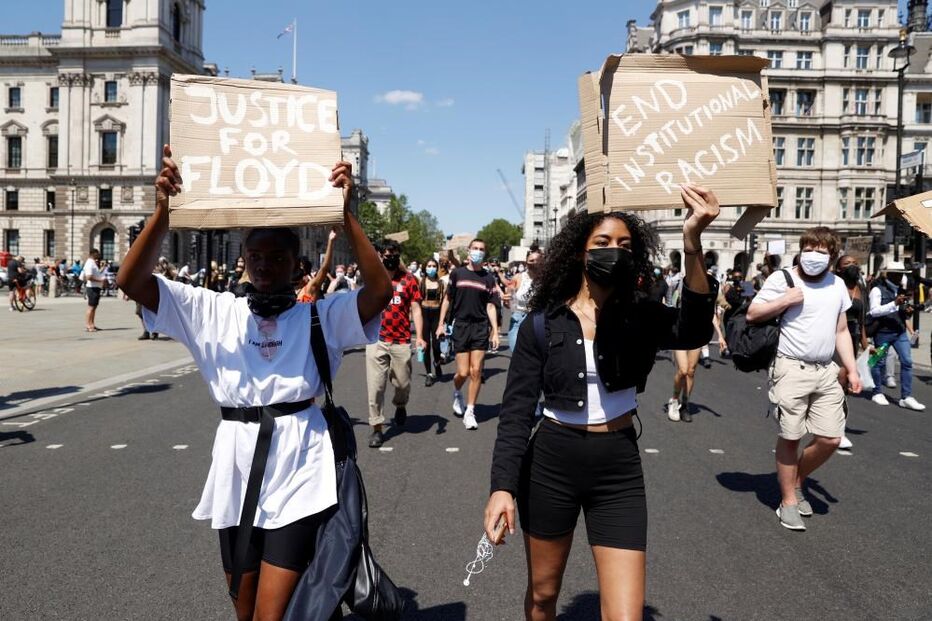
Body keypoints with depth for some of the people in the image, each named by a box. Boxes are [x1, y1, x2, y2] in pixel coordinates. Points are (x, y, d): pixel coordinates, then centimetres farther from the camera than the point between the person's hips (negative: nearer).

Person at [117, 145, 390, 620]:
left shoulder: (320, 315, -1)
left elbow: (380, 290, -17)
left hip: (298, 471, -3)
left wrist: (345, 214, -23)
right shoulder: (214, 311, 5)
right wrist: (163, 211, -17)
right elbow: (131, 282, -3)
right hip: (236, 466, 4)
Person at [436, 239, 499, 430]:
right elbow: (447, 299, 9)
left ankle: (470, 411, 9)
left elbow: (490, 306, 5)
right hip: (461, 326, -1)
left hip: (481, 328, 1)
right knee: (463, 372, -3)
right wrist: (441, 323, 5)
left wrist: (495, 332, -1)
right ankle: (457, 393, 31)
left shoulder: (488, 278, 5)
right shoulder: (457, 273, 3)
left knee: (476, 371, -2)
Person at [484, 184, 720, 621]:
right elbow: (516, 411, -6)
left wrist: (692, 246, -38)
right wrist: (502, 486, -15)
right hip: (551, 464, 0)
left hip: (618, 469, 0)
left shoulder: (638, 317, -3)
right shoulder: (542, 323, -6)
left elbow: (691, 332, -26)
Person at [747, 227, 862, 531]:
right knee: (790, 437, 1)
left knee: (830, 439, 3)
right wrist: (785, 300, -14)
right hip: (792, 369, -5)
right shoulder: (782, 278, -3)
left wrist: (852, 369, 12)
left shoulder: (837, 285, 14)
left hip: (827, 371, 5)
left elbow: (841, 331, 17)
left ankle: (796, 482, 28)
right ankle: (788, 501, 15)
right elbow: (752, 314, -4)